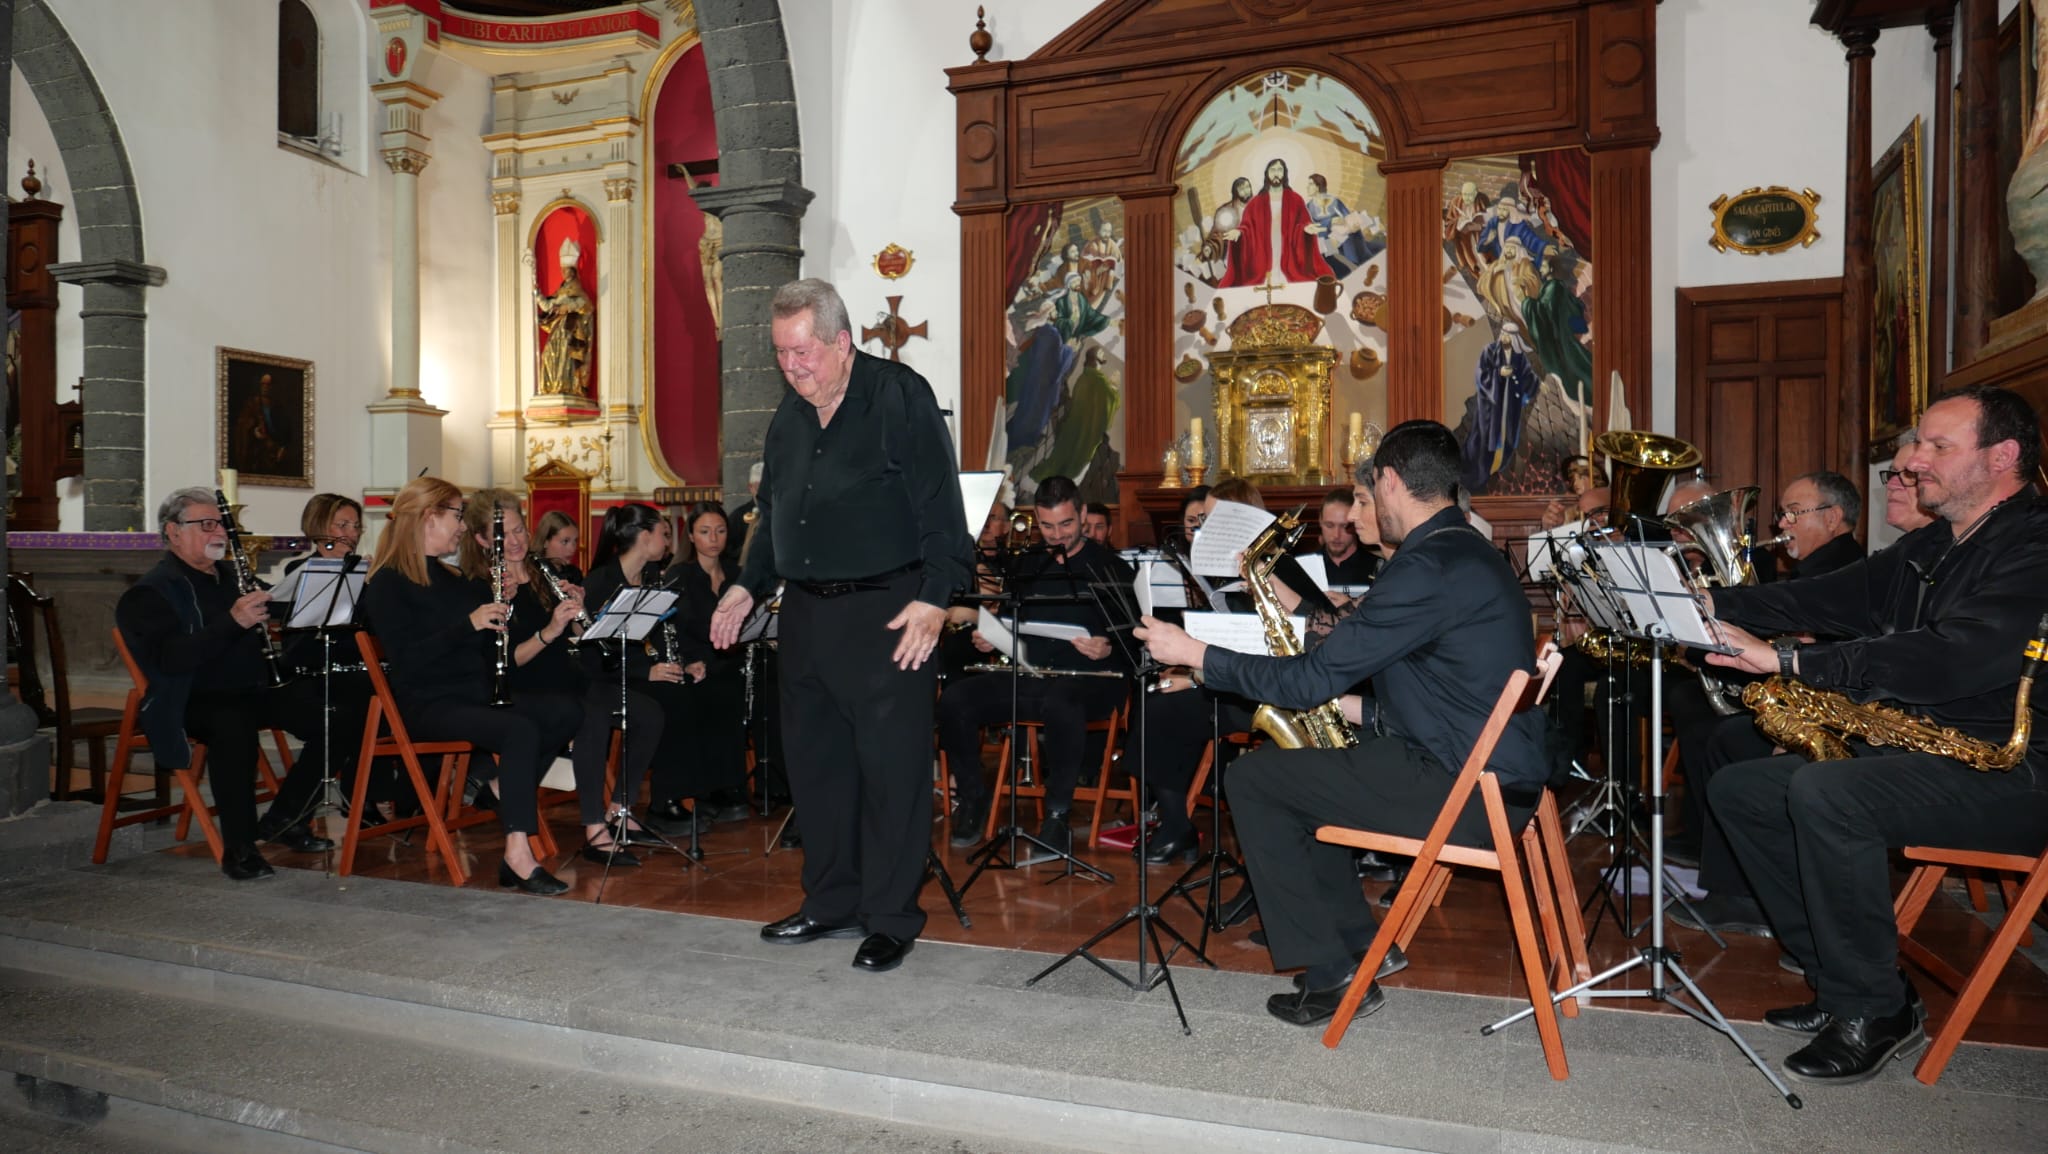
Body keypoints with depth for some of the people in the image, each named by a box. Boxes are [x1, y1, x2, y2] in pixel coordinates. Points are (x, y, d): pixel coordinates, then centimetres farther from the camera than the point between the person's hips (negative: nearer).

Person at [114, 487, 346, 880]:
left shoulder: (231, 577, 20)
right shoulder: (151, 593, -3)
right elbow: (170, 659, -20)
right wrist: (232, 621, -29)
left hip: (254, 692, 7)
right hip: (193, 701, -7)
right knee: (235, 727, -41)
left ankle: (283, 819, 0)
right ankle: (238, 848, -30)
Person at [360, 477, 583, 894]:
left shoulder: (447, 576, 19)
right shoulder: (387, 583, -6)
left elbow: (487, 645, 21)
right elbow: (406, 659, -19)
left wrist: (498, 604, 3)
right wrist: (468, 624, -23)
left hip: (476, 691, 8)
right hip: (429, 704, -8)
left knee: (566, 710, -11)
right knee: (520, 730, -33)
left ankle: (506, 785, -2)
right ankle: (518, 853, -34)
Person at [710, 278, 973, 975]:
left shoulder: (900, 396, -8)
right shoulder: (789, 416, 14)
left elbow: (941, 510, -13)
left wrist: (935, 598, -20)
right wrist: (749, 587, 13)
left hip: (887, 613, -7)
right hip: (806, 612, 7)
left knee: (892, 766, -2)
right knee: (814, 760, 12)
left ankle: (892, 918, 12)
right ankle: (831, 903, 27)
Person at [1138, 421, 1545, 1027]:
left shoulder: (1428, 568, -20)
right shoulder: (1469, 552, 12)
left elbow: (1310, 678, -19)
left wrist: (1191, 652, -11)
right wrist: (1348, 707, 17)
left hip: (1464, 792, -10)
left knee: (1251, 779, -3)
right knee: (1289, 770, 22)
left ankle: (1332, 976, 3)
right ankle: (1362, 944, 25)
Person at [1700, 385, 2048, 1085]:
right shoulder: (1927, 550, 15)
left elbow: (1949, 659, -30)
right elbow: (1826, 600, 7)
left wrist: (1785, 659, -33)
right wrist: (1710, 603, -8)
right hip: (1916, 755, 10)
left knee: (1822, 792, -33)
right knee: (1737, 787, 2)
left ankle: (1878, 1013, -15)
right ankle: (1840, 979, 5)